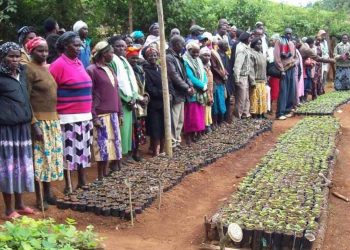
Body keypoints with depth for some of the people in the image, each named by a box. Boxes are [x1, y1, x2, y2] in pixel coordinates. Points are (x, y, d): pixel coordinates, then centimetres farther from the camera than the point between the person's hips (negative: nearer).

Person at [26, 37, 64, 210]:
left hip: (53, 120, 8)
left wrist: (55, 118, 13)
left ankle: (48, 193, 24)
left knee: (51, 157, 12)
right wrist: (34, 124, -20)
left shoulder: (47, 68, 12)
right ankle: (39, 198, 10)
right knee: (40, 158, -1)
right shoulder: (29, 69, -11)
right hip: (39, 122, -8)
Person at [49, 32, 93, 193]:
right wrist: (55, 113, -9)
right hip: (68, 117, -8)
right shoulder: (58, 65, -10)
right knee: (69, 151, -1)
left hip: (85, 116, 8)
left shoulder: (79, 63, 13)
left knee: (83, 149, 13)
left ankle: (82, 182, 24)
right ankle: (68, 185, 9)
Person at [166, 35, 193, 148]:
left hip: (181, 93, 9)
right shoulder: (169, 58, -14)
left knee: (180, 120, 14)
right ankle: (172, 142, 4)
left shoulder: (178, 57, 15)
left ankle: (177, 140, 24)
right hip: (175, 94, -9)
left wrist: (190, 85, 3)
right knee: (174, 120, -4)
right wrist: (187, 88, -14)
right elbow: (174, 76, -19)